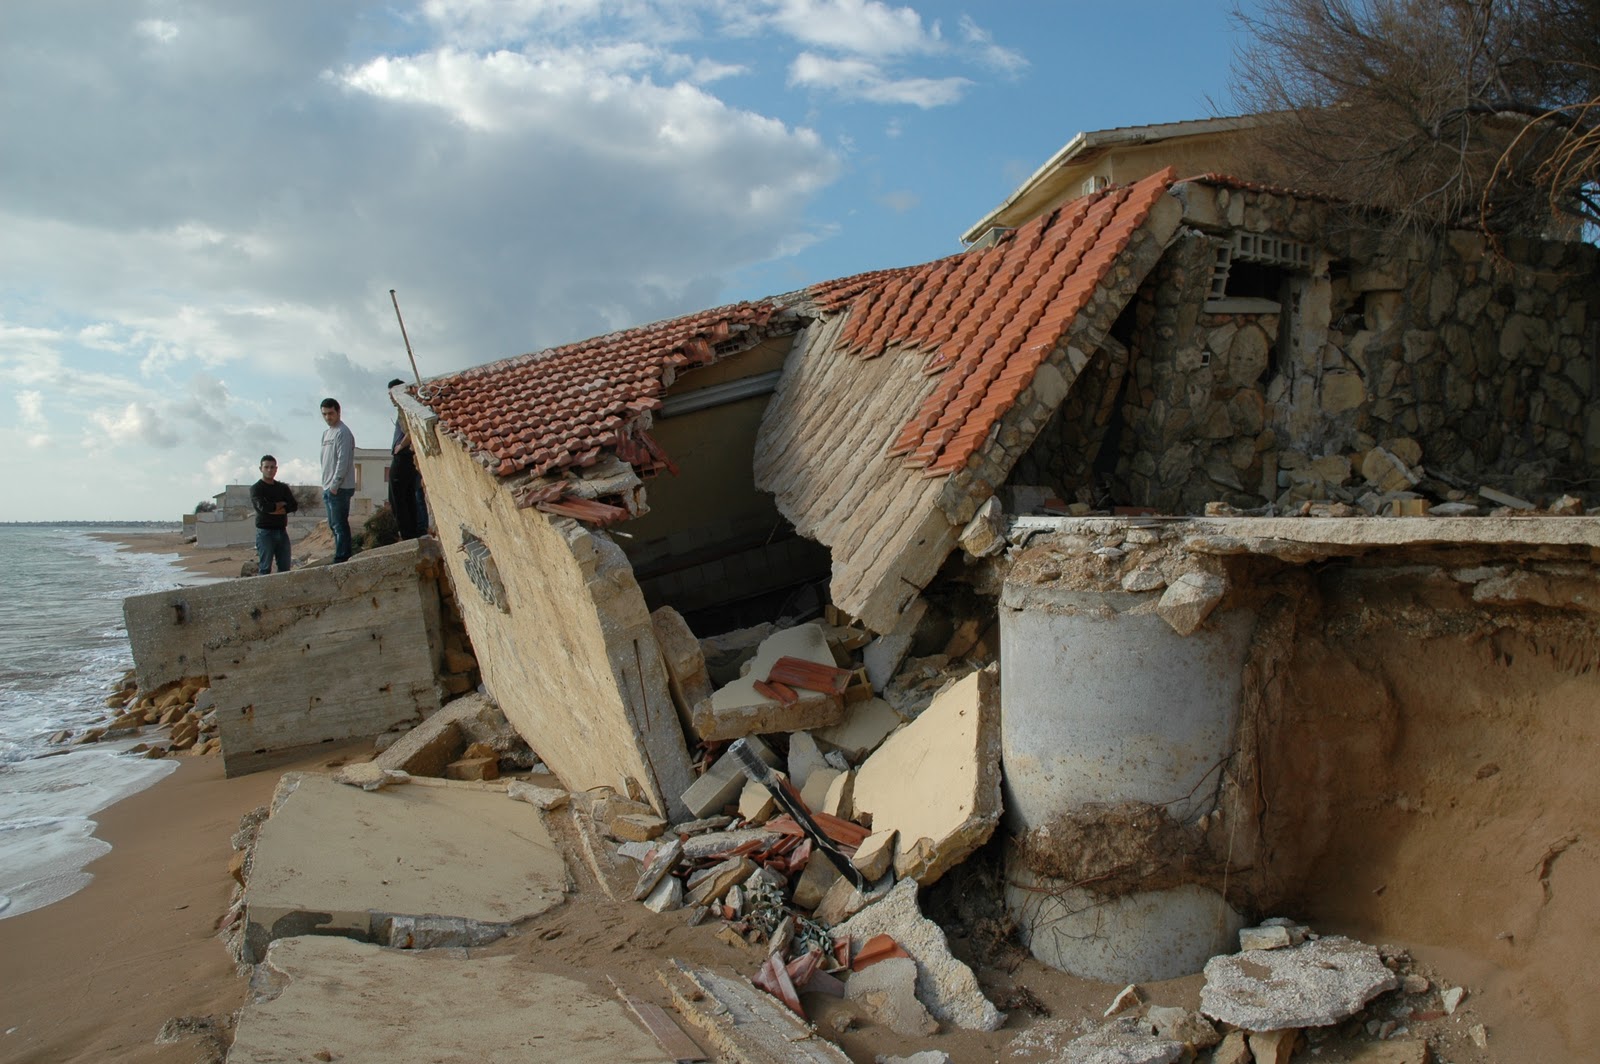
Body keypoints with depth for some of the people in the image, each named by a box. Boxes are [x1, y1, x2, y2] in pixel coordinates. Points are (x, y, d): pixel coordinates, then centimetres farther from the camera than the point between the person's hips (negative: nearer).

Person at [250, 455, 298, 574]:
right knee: (264, 568, -7)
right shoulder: (256, 488, 1)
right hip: (265, 532, -5)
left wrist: (273, 508, -10)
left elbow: (294, 506, 0)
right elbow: (263, 507, -16)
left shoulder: (283, 488, 14)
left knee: (285, 568, 2)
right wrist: (282, 504, -1)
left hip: (282, 532, 5)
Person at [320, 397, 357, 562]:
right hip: (328, 488, 9)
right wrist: (325, 486, 15)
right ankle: (342, 558, 17)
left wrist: (335, 485, -18)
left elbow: (343, 461, -17)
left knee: (339, 525, -9)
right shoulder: (326, 433, 18)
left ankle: (341, 560, -8)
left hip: (339, 488, -9)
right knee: (333, 524, 12)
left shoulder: (343, 432, -10)